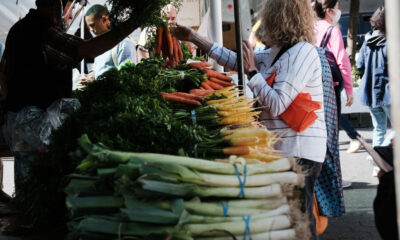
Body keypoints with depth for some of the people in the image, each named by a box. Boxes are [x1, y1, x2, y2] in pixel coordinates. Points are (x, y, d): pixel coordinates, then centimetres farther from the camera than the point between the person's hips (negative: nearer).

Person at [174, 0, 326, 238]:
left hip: (300, 149, -10)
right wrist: (195, 38, 24)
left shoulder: (302, 52, -16)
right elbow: (236, 60, 21)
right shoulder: (276, 53, 12)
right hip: (284, 146, 10)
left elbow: (276, 105, -22)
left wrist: (252, 71, -10)